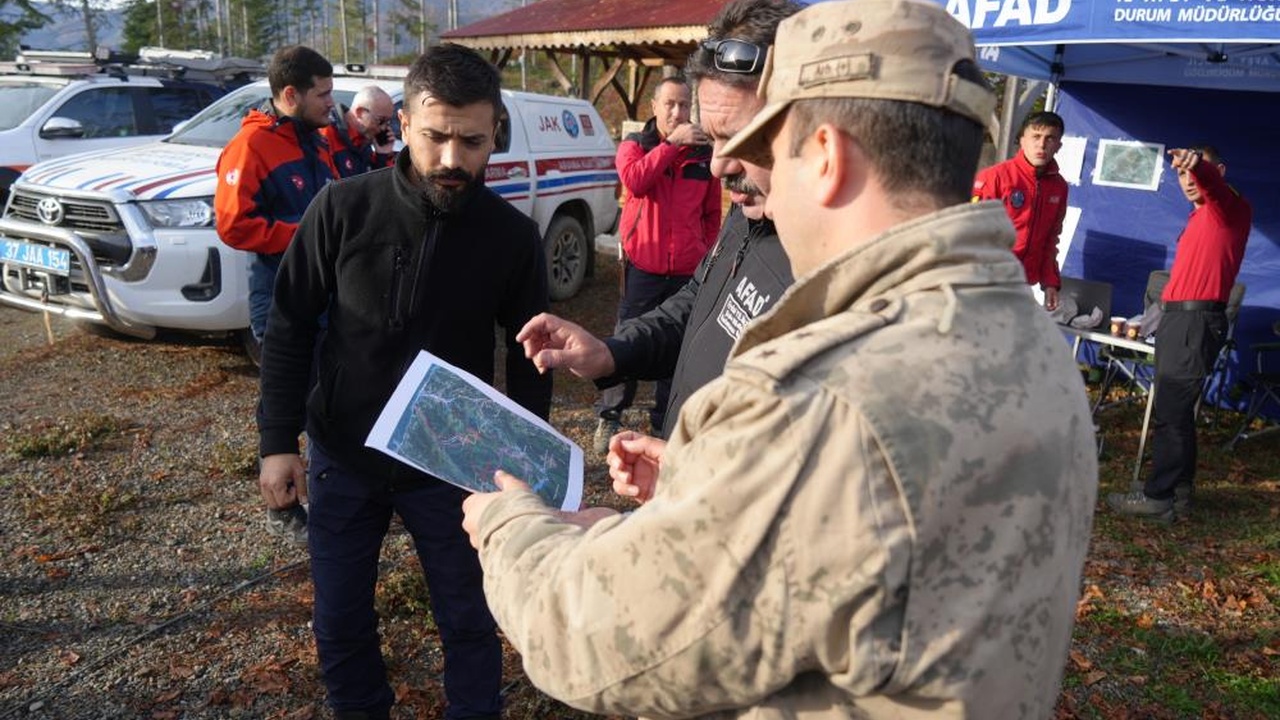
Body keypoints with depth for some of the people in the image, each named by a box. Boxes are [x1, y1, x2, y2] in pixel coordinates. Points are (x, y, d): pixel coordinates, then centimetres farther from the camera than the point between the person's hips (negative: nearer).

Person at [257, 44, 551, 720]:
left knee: (470, 623, 11)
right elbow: (290, 328, -4)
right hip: (340, 457, 1)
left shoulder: (513, 235, -12)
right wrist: (277, 442, -6)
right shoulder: (343, 207, -12)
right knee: (340, 626, 16)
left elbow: (527, 358, -1)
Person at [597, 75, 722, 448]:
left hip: (688, 270, 2)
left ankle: (665, 422, 21)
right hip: (643, 265, -2)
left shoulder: (704, 154, 9)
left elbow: (712, 213, 16)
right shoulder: (634, 145, 4)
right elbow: (635, 179, -20)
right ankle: (610, 417, 20)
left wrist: (706, 251, 7)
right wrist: (671, 143, -21)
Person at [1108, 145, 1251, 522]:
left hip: (1196, 320, -9)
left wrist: (1196, 162, -48)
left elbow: (1213, 183, -29)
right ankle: (1180, 490, 20)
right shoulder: (1199, 216, 22)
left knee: (1170, 410, -10)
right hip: (1177, 317, 10)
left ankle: (1158, 497, -6)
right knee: (1176, 409, 12)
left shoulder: (1231, 208, -5)